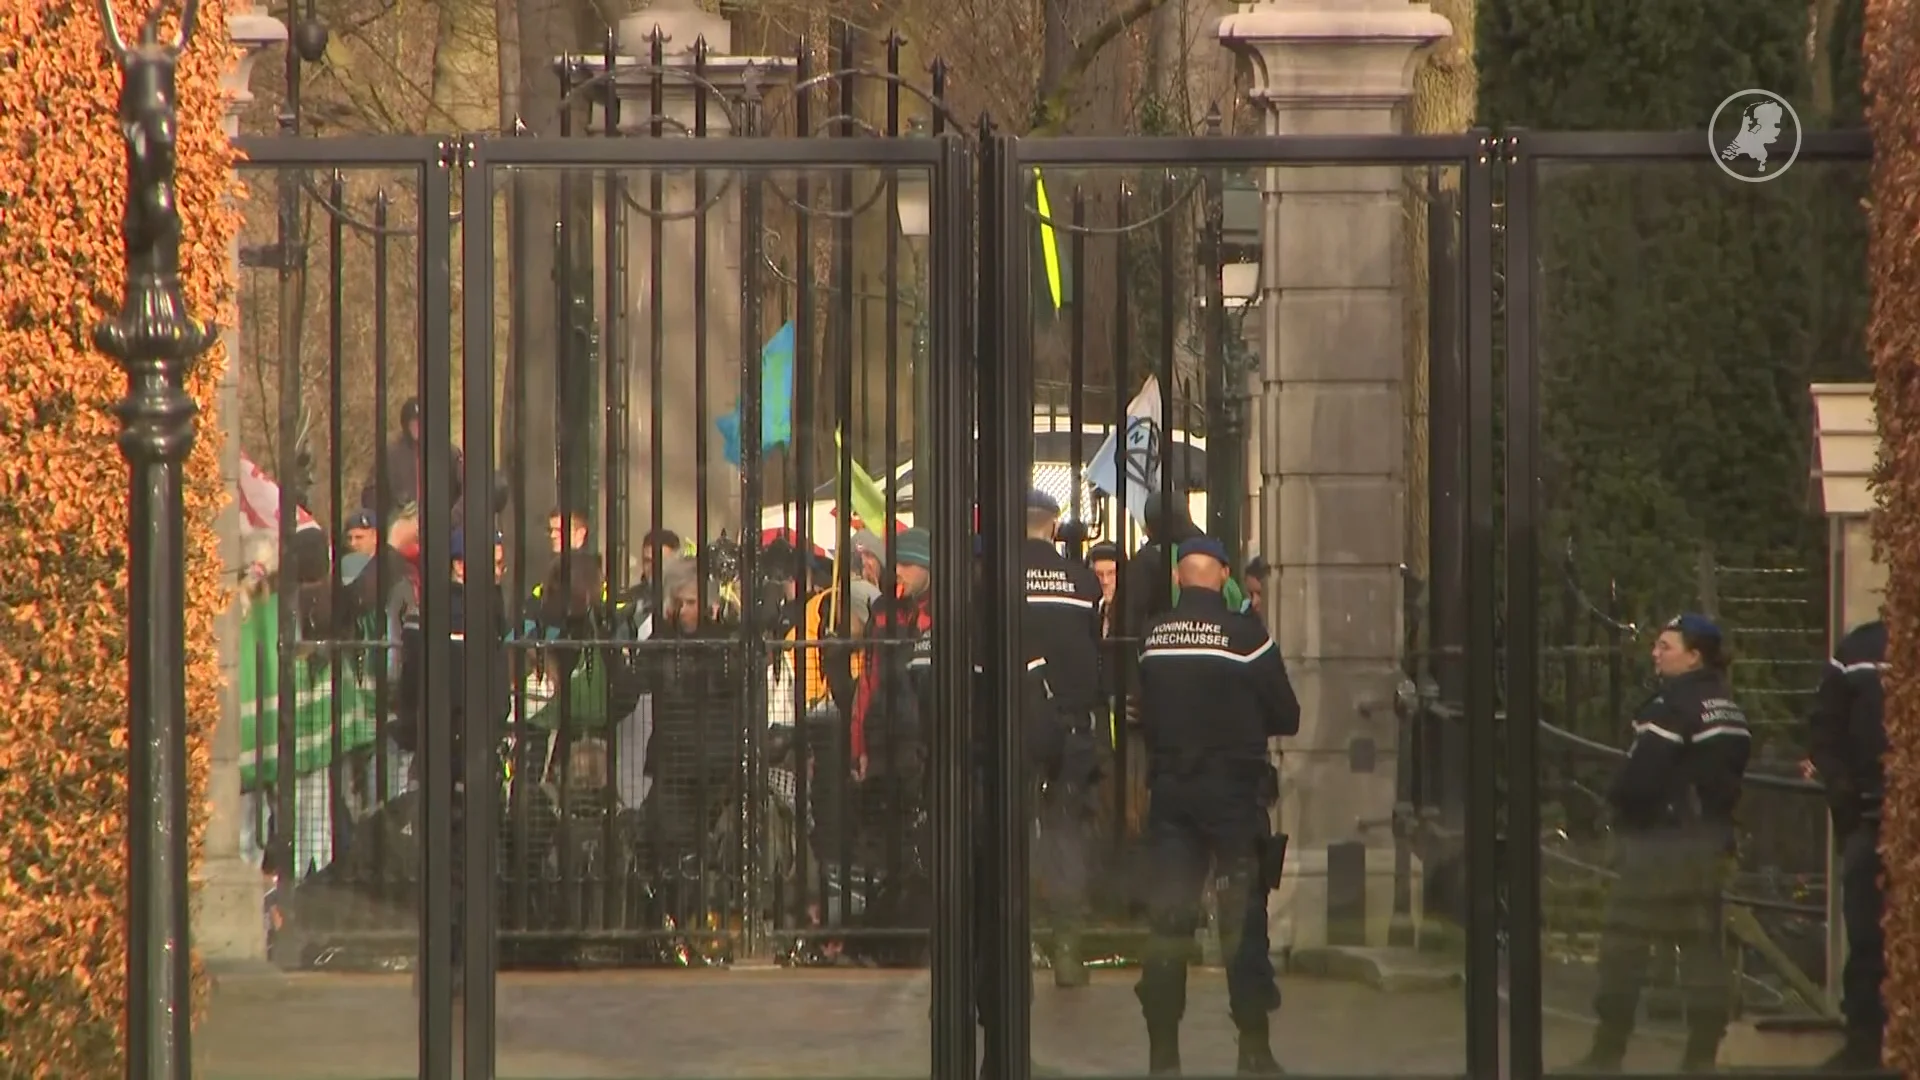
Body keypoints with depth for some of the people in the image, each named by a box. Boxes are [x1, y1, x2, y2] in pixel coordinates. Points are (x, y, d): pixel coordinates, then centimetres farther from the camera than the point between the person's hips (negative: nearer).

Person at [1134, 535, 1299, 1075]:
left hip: (1170, 787, 3)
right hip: (1233, 786, -3)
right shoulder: (1244, 631, -11)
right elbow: (1286, 716, -4)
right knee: (1243, 916, 3)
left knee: (1167, 917, 6)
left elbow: (1141, 713, 9)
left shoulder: (1152, 637, 0)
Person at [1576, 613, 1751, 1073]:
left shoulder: (1671, 706, -17)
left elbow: (1641, 776, -22)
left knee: (1624, 942, -2)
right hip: (1711, 838, 9)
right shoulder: (1728, 709, 12)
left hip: (1661, 840, -9)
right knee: (1702, 942, 9)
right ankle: (1703, 1054, 8)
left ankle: (1609, 1051, -2)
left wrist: (1616, 796, -3)